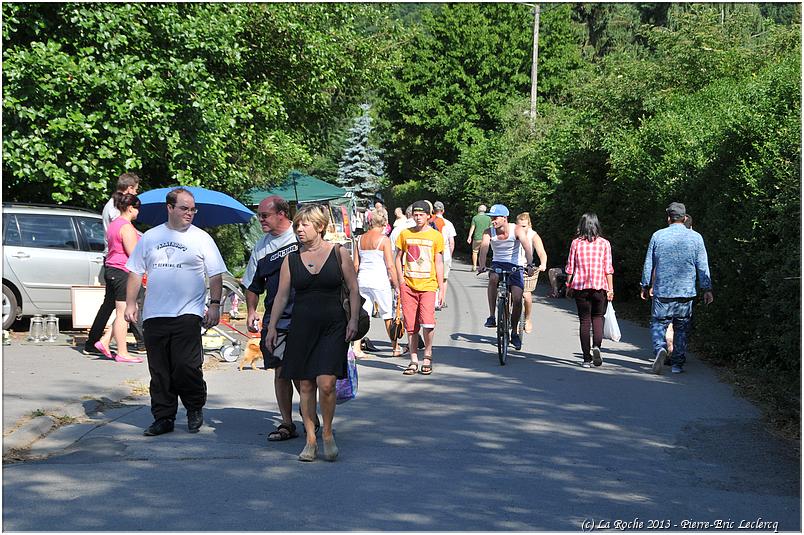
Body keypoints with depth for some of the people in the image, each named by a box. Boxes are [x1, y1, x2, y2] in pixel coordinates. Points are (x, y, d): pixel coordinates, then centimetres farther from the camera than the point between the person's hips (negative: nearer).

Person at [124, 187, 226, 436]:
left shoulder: (202, 238, 6)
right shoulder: (150, 237, 12)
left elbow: (216, 274, 5)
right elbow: (135, 272, 15)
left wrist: (215, 305, -4)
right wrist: (130, 303, 7)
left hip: (188, 315, -3)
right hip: (154, 314, 3)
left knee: (186, 366, -10)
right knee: (159, 371, 5)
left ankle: (195, 408, 13)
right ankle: (163, 418, 14)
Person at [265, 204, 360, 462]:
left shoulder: (338, 253, 2)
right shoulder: (291, 259, 8)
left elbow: (353, 288, 4)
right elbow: (281, 295, 9)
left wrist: (353, 319, -4)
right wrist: (272, 326, 4)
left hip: (333, 327, -3)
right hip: (301, 327, 3)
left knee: (326, 384, -13)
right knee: (306, 386, 3)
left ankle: (327, 433, 8)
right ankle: (310, 440, 13)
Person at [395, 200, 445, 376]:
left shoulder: (436, 236, 4)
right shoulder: (405, 234, 8)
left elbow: (438, 263, 6)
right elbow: (398, 258, 13)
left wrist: (441, 288, 3)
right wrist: (401, 280, 2)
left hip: (428, 285, -2)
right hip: (408, 285, 2)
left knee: (427, 322, -16)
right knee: (411, 326, 4)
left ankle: (427, 355, 5)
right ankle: (414, 361, 14)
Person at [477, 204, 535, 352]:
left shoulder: (517, 230, -15)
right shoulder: (489, 232, -11)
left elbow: (527, 247, -29)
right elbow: (484, 247, -27)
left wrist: (529, 264, -46)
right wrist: (481, 265, -45)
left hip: (514, 266, -1)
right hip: (497, 264, 1)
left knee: (517, 299, -10)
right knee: (493, 278, -35)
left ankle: (514, 332, 12)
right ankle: (491, 316, -29)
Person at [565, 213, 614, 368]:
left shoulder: (576, 243, 0)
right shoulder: (604, 243, 0)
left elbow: (570, 267, 2)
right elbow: (608, 268, -3)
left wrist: (568, 286, 11)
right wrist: (610, 289, 0)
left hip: (580, 287, 0)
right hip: (600, 286, 0)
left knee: (584, 320, 5)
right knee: (598, 317, 12)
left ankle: (587, 358, 4)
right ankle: (596, 346, -14)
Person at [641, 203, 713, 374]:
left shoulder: (658, 236, 0)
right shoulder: (695, 237, 0)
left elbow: (648, 264, 6)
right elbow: (703, 267, 2)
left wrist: (646, 286, 17)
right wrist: (707, 289, 8)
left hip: (662, 291, -1)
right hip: (686, 292, 1)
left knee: (658, 323, 8)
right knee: (681, 328, 11)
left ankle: (660, 348, -20)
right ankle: (678, 364, 11)